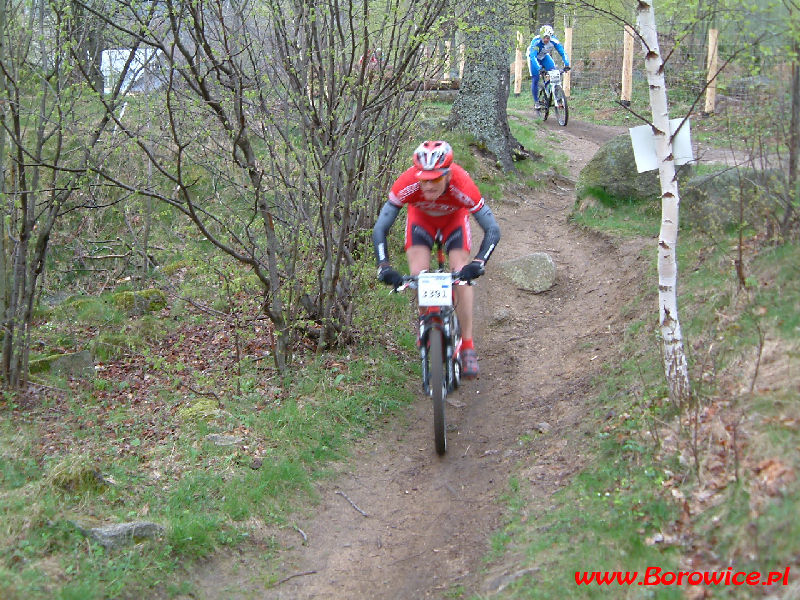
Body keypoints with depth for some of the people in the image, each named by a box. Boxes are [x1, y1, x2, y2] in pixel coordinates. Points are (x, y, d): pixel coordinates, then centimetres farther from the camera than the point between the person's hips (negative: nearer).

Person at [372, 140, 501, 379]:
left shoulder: (462, 186, -42)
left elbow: (493, 230, -36)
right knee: (418, 276, -17)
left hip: (454, 217, -1)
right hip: (421, 217, 1)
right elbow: (380, 229, -34)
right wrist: (384, 267, -47)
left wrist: (478, 263, -52)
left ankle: (468, 346, -9)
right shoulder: (407, 184, -39)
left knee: (462, 276, -18)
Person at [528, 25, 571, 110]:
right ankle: (536, 102, 2)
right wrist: (539, 68, -59)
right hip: (534, 58, -3)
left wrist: (566, 64, -45)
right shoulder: (536, 42, -38)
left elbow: (563, 53, -29)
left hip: (545, 57, 3)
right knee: (535, 79, -11)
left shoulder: (554, 41, -29)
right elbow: (533, 56, -46)